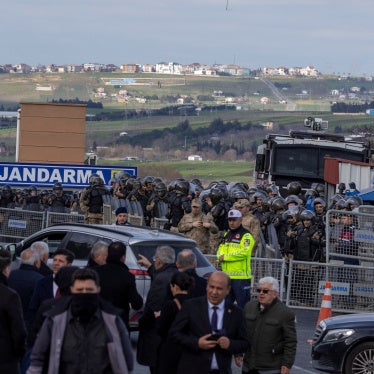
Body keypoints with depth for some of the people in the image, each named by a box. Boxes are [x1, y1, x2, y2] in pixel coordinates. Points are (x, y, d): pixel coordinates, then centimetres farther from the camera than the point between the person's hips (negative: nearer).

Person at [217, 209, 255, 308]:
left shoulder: (246, 235, -6)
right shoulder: (227, 235, 19)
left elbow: (244, 252, -19)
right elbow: (221, 249, 18)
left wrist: (226, 257, -14)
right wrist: (220, 256, -6)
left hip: (241, 277, -8)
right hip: (226, 276, 8)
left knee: (243, 305, -6)